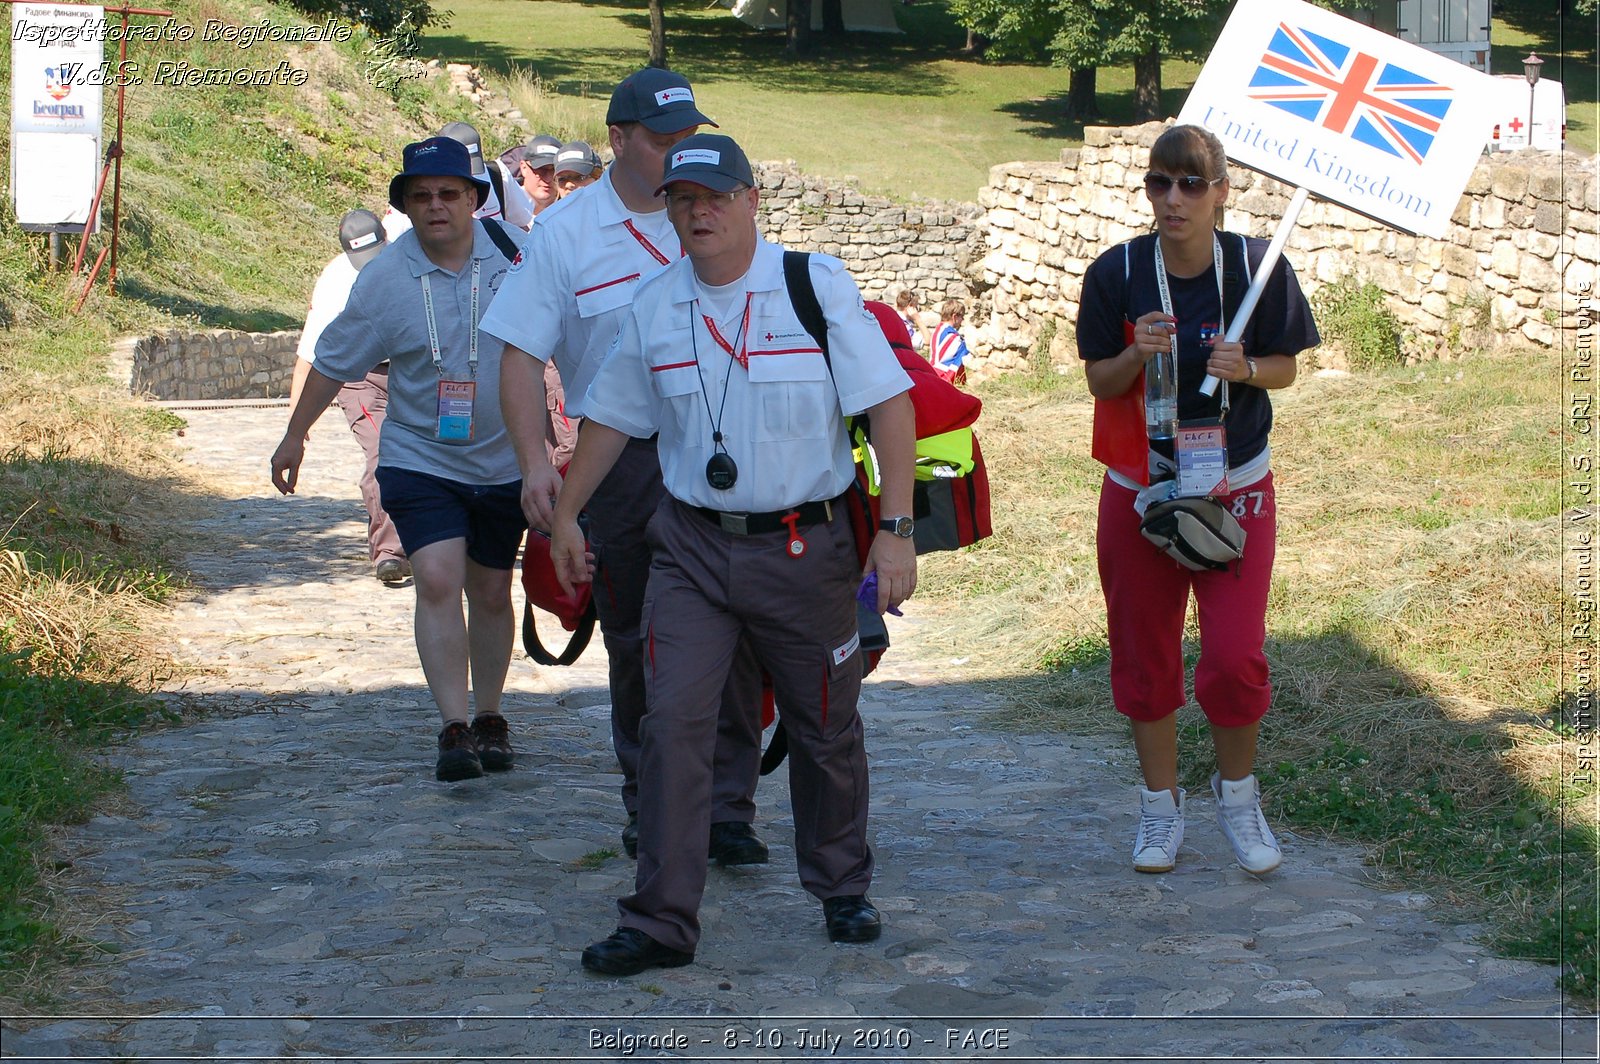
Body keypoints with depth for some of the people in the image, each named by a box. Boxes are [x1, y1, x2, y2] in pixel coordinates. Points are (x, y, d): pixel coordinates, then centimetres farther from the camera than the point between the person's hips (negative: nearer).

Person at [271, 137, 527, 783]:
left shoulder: (512, 250, -8)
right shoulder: (385, 277, -9)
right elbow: (334, 361, 4)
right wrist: (295, 436, 11)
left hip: (505, 459, 1)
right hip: (420, 457, -1)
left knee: (490, 592, 12)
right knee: (438, 580, -17)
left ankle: (489, 719, 28)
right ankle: (454, 729, -16)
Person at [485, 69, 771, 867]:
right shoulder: (562, 233, -1)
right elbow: (521, 356, -3)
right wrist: (535, 463, -14)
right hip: (623, 464, -1)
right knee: (635, 645, 9)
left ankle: (726, 808, 2)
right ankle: (650, 808, 21)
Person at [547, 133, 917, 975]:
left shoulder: (817, 286, -6)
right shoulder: (652, 307, 3)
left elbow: (890, 405, -8)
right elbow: (611, 417, 16)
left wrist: (896, 530, -15)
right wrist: (565, 515, 16)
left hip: (806, 549, -2)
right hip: (693, 548, 2)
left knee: (825, 730, 11)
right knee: (673, 723, -9)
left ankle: (843, 891, 32)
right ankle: (660, 921, -3)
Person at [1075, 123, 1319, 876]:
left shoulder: (1257, 267, -9)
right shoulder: (1117, 274, -9)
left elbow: (1285, 369, 1)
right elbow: (1099, 382, -2)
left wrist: (1243, 367, -21)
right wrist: (1138, 354, -23)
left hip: (1236, 487, -1)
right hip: (1139, 486, 1)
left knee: (1236, 657, -7)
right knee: (1146, 654, 8)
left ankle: (1236, 791, 19)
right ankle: (1161, 805, 26)